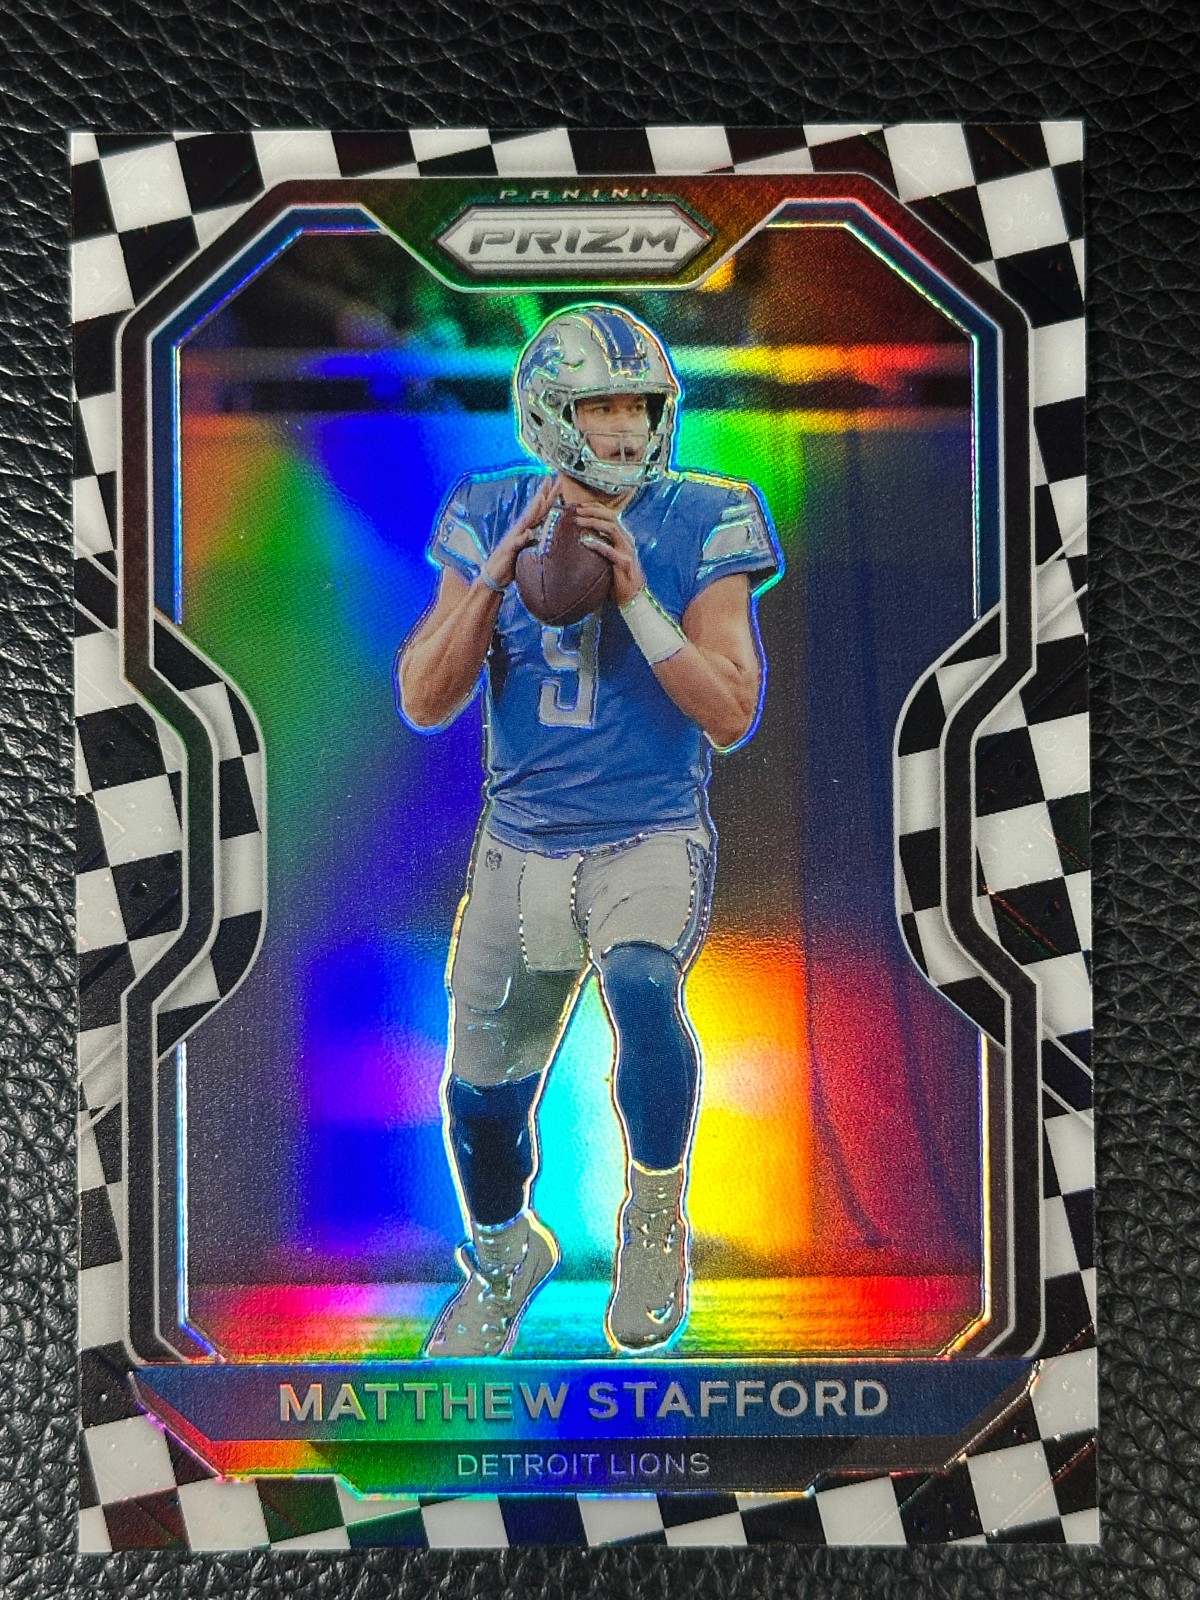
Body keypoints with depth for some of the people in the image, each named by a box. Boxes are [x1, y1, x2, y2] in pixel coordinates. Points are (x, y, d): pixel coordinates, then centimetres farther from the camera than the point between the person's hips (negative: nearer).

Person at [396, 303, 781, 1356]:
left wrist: (635, 596, -22)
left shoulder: (701, 524, -6)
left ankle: (658, 1210, -5)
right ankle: (506, 1254, 45)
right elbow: (423, 703, -7)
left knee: (642, 987, -34)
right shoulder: (492, 520, 0)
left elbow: (732, 717, -13)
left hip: (652, 840, -3)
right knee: (481, 1095, 12)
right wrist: (499, 572, -18)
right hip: (520, 846, 3)